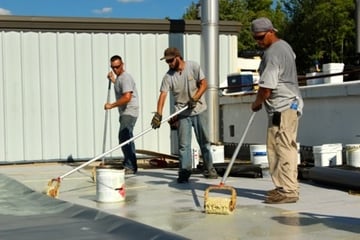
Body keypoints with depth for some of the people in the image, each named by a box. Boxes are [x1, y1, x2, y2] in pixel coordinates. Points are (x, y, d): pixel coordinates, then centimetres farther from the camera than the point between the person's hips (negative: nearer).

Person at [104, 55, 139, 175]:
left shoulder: (125, 77, -16)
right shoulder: (119, 77, 17)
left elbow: (127, 97, -27)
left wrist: (111, 105, -20)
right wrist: (113, 80, 25)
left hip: (129, 112, -11)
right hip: (125, 113, 11)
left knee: (124, 138, -17)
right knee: (127, 139, 16)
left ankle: (130, 167, -16)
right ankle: (131, 166, 26)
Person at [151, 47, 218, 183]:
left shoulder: (193, 67, -7)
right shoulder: (168, 77, -7)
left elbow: (204, 84, -6)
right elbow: (163, 95, -15)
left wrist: (195, 98, -20)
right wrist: (158, 114, -27)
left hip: (199, 111, 0)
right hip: (182, 114, 0)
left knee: (204, 141, 9)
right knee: (183, 144, -2)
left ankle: (208, 169, 21)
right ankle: (184, 171, 3)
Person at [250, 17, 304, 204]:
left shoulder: (272, 53, -16)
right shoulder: (284, 45, 17)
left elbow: (266, 89, -20)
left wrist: (256, 104, 1)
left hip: (283, 107, -11)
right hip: (289, 104, 11)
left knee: (284, 148, -11)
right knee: (284, 148, 13)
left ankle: (288, 190, -11)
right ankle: (284, 186, 17)